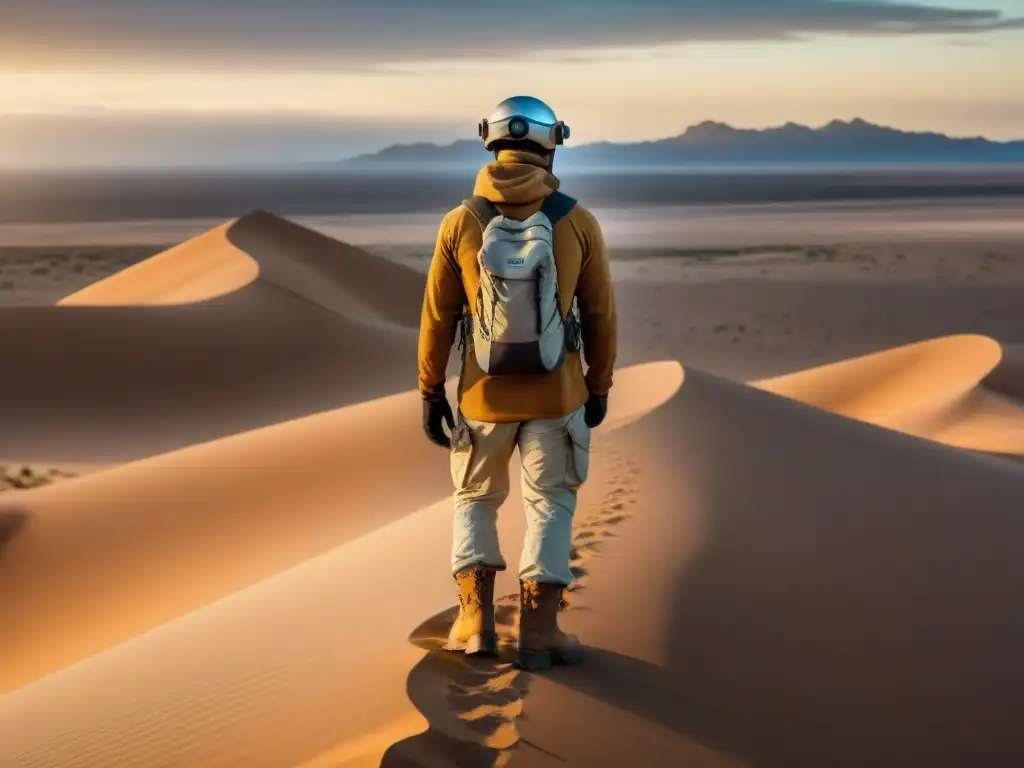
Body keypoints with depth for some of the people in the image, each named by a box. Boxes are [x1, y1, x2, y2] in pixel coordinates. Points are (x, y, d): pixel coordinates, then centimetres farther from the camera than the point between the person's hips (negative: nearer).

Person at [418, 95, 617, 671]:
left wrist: (430, 393, 6)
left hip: (485, 393, 1)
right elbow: (601, 315, -3)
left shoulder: (461, 223, -9)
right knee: (551, 505, 13)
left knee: (476, 499, 20)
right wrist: (600, 387, 10)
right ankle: (538, 632, 5)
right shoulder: (579, 222, -10)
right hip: (556, 393, -1)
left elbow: (438, 318, -4)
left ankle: (476, 620, 10)